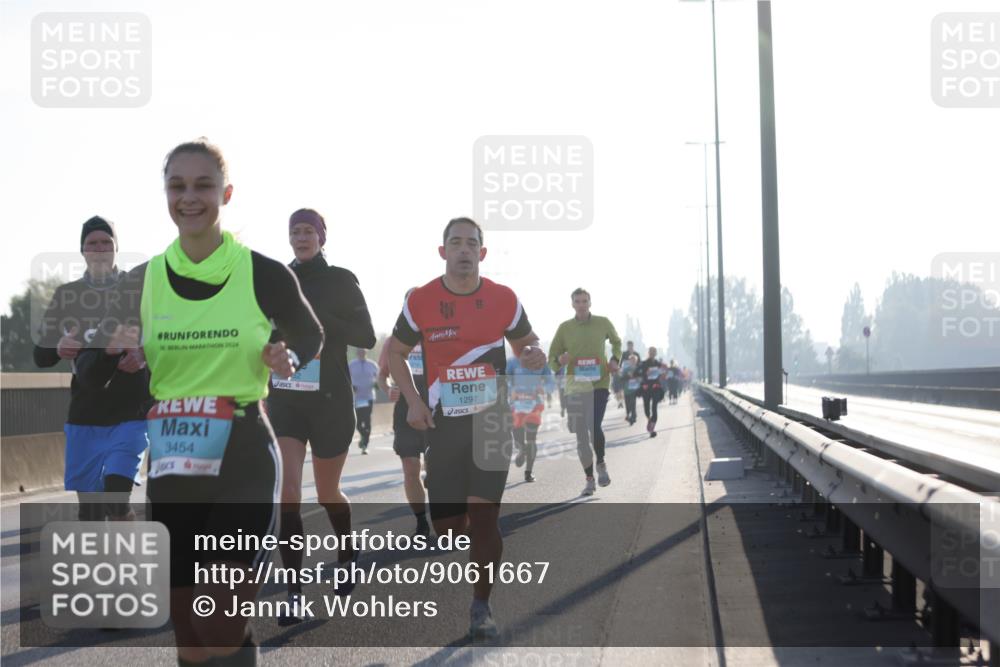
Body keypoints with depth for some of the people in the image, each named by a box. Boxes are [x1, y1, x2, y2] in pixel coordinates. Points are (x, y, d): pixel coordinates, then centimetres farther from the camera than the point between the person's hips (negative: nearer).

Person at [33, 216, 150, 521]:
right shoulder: (66, 295, 6)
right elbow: (40, 357, 7)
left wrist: (145, 358, -19)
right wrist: (58, 349, -16)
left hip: (130, 415, -3)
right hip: (84, 418, 3)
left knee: (115, 501, -18)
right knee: (89, 510, 6)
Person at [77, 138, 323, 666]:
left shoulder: (265, 275, -6)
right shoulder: (142, 281, 2)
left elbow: (310, 339, 13)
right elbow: (89, 377, 6)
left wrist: (286, 359, -9)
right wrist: (113, 349, -16)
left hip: (244, 462, -4)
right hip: (171, 467, 4)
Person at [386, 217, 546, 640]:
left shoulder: (503, 299, -2)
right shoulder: (421, 301, -3)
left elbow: (525, 342, 13)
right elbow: (395, 352, 10)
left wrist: (534, 355, -12)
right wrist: (412, 401, -3)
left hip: (492, 419, -1)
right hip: (444, 423, 1)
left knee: (484, 517, -9)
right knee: (446, 525, 2)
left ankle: (481, 607, 5)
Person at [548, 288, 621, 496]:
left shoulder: (603, 323, 4)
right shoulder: (565, 328, 3)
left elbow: (616, 342, 24)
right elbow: (551, 359, 7)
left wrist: (614, 360, 5)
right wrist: (559, 360, -16)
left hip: (599, 383, -2)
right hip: (575, 385, 2)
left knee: (594, 425, -20)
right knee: (581, 436, 4)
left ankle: (601, 464, 7)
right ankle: (589, 479, 17)